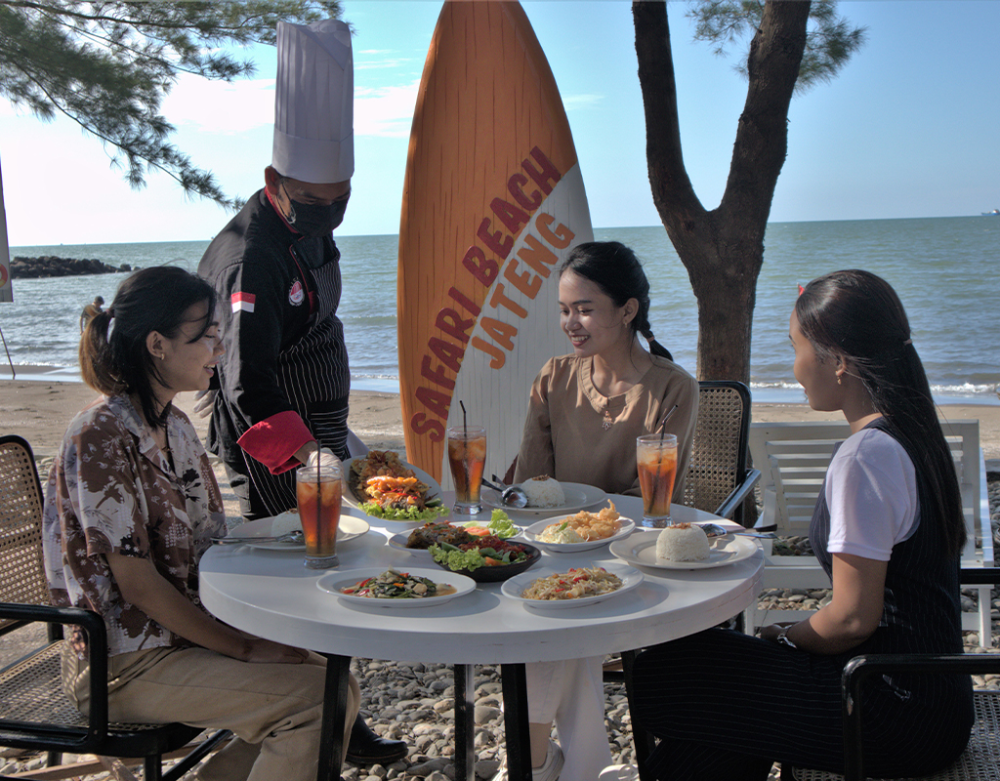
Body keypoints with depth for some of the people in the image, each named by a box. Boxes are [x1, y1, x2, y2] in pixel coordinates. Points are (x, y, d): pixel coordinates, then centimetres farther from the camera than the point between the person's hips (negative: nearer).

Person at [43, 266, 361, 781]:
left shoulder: (173, 425, 9)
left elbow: (208, 546, 11)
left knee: (336, 685, 1)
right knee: (318, 697, -19)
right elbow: (138, 585, -20)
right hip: (123, 668, -9)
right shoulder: (99, 438, -18)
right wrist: (246, 649, -16)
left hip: (185, 633, 9)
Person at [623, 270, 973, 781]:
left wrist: (786, 637, -3)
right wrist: (794, 634, 10)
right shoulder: (907, 434, 8)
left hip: (897, 715, -9)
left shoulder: (864, 458, -22)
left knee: (663, 676, -5)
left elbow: (853, 618, -22)